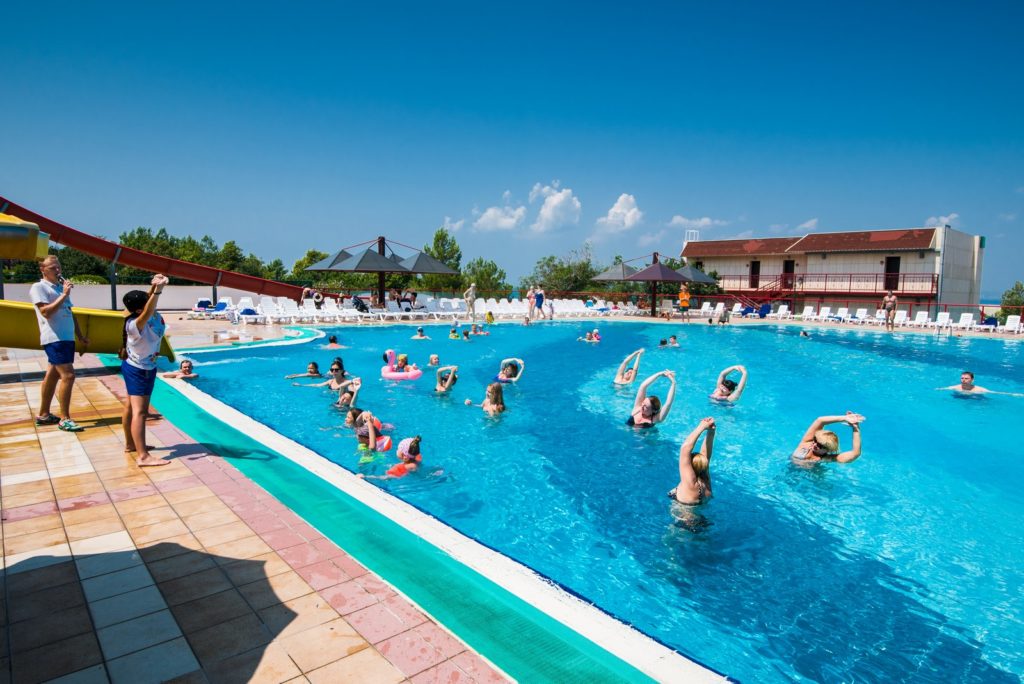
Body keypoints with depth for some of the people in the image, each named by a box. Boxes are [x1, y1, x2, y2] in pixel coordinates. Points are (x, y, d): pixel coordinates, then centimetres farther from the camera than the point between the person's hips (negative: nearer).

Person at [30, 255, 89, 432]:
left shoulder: (60, 287, 18)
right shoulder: (38, 287, -4)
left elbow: (70, 313, 21)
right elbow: (46, 312, -17)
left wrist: (80, 335, 20)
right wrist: (64, 295, -16)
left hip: (66, 337, 8)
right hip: (54, 338, -8)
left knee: (52, 375, 14)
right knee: (68, 375, -14)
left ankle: (43, 415, 24)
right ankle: (64, 419, -8)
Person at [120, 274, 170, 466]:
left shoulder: (153, 314, -8)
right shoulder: (135, 324, -33)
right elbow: (148, 312, -51)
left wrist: (155, 286, -30)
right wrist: (158, 290, -63)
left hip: (146, 368, 9)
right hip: (137, 370, -9)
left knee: (132, 407, 20)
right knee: (140, 411, -14)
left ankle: (130, 444, 33)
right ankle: (143, 456, -18)